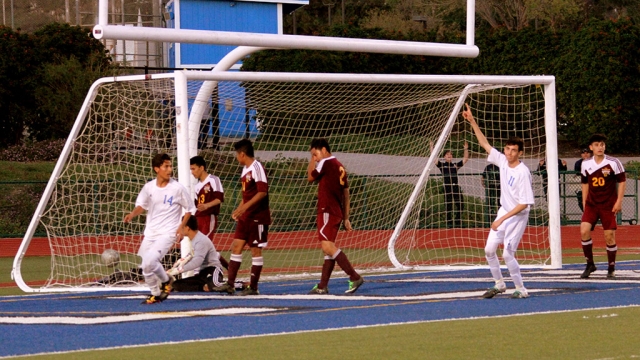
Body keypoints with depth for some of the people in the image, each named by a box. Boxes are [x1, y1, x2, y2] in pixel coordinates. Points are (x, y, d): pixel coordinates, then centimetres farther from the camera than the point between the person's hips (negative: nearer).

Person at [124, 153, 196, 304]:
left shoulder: (177, 188, -10)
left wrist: (181, 226, -10)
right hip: (150, 233, 5)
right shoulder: (149, 187, -1)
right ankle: (155, 294, 28)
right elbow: (141, 205, 14)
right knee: (144, 266, 6)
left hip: (167, 233, -5)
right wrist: (132, 214, -7)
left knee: (149, 261, -23)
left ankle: (166, 281, 5)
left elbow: (190, 209, 1)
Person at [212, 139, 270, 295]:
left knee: (255, 250, -2)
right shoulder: (245, 170, 14)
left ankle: (253, 287, 4)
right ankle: (230, 284, 5)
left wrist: (245, 206, -26)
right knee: (236, 246, 5)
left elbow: (262, 192, -22)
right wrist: (238, 210, 19)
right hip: (245, 217, 9)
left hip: (257, 216, -9)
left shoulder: (257, 168, -14)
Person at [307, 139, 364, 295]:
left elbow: (310, 177, 0)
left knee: (328, 246, -15)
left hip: (327, 211, -10)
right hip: (337, 213, 10)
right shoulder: (340, 166, 18)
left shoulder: (326, 163, -9)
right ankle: (323, 286, 13)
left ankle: (354, 277, -21)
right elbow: (346, 194, 19)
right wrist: (346, 218, 21)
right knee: (329, 248, 11)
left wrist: (313, 160, 10)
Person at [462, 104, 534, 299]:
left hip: (518, 216, -8)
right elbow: (485, 144, 9)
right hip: (503, 212, 8)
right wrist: (472, 122, 4)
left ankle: (521, 289, 3)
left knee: (507, 254, -12)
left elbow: (524, 203, -23)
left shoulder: (523, 172, -22)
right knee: (489, 249, 7)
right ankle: (499, 284, 23)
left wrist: (502, 219, -23)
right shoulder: (502, 161, -2)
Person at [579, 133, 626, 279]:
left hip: (609, 205, -3)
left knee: (610, 236, -2)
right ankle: (590, 264, 2)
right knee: (584, 231, -14)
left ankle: (611, 269, 13)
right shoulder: (585, 164, 2)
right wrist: (584, 201, 11)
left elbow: (622, 181, -2)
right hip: (591, 204, 3)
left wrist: (619, 201, -8)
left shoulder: (614, 163, -7)